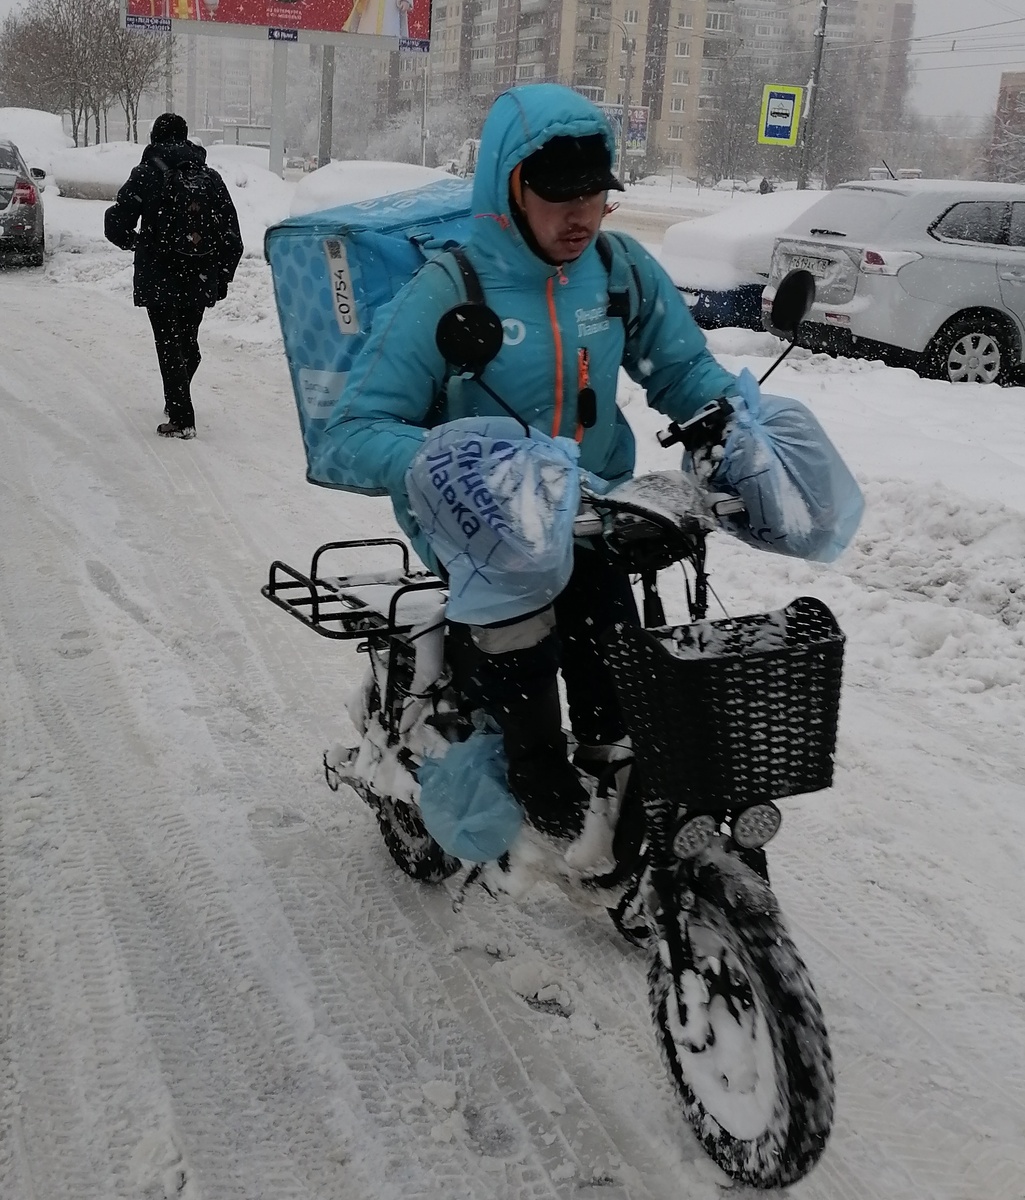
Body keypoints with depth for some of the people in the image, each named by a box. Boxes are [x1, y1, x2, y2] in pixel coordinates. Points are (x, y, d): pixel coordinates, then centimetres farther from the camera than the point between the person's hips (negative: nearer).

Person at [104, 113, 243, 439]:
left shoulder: (146, 174, -6)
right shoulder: (210, 177, 4)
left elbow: (116, 224, -11)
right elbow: (231, 234, 3)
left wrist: (135, 242, 10)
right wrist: (223, 275, 11)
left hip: (159, 280, -4)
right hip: (199, 279, 4)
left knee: (169, 346, 1)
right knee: (188, 343, 19)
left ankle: (182, 419, -2)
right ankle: (176, 403, 36)